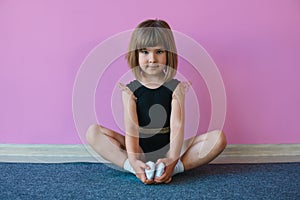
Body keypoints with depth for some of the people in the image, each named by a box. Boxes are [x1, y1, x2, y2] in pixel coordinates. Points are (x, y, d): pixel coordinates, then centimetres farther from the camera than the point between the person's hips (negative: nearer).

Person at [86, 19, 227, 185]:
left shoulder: (176, 87, -1)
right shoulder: (130, 89, -1)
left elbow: (177, 125, -14)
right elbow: (130, 128, -14)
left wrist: (172, 160, -31)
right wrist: (133, 161, -31)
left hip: (169, 149, 0)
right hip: (139, 150, 0)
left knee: (218, 137, -19)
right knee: (93, 131, -18)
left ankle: (174, 168, -32)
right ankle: (137, 169, -31)